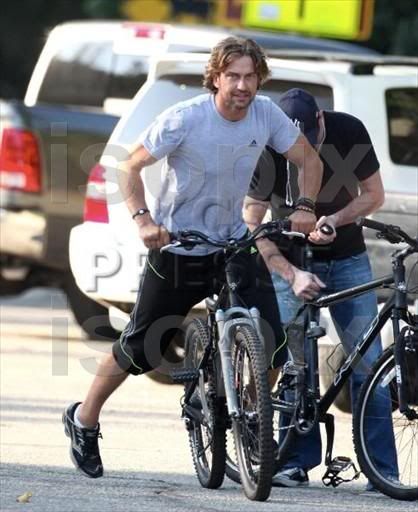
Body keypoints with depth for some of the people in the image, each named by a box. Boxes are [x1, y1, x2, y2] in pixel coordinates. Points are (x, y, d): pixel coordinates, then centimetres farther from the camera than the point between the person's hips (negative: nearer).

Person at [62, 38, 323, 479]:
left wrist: (304, 208, -11)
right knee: (142, 347, 6)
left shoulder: (266, 115, -9)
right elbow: (130, 167, -12)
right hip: (178, 248, -3)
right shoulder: (184, 119, -20)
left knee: (270, 341, -13)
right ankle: (83, 420, 25)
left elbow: (308, 160, 5)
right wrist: (144, 219, -27)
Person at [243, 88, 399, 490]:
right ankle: (297, 461, 3)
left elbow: (373, 195, -3)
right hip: (292, 262, -1)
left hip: (347, 260, 1)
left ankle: (382, 469, -6)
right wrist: (292, 275, -28)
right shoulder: (268, 151, -20)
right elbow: (251, 227, -17)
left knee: (368, 362, -7)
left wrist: (334, 219, -23)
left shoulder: (349, 132, -16)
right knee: (295, 365, -7)